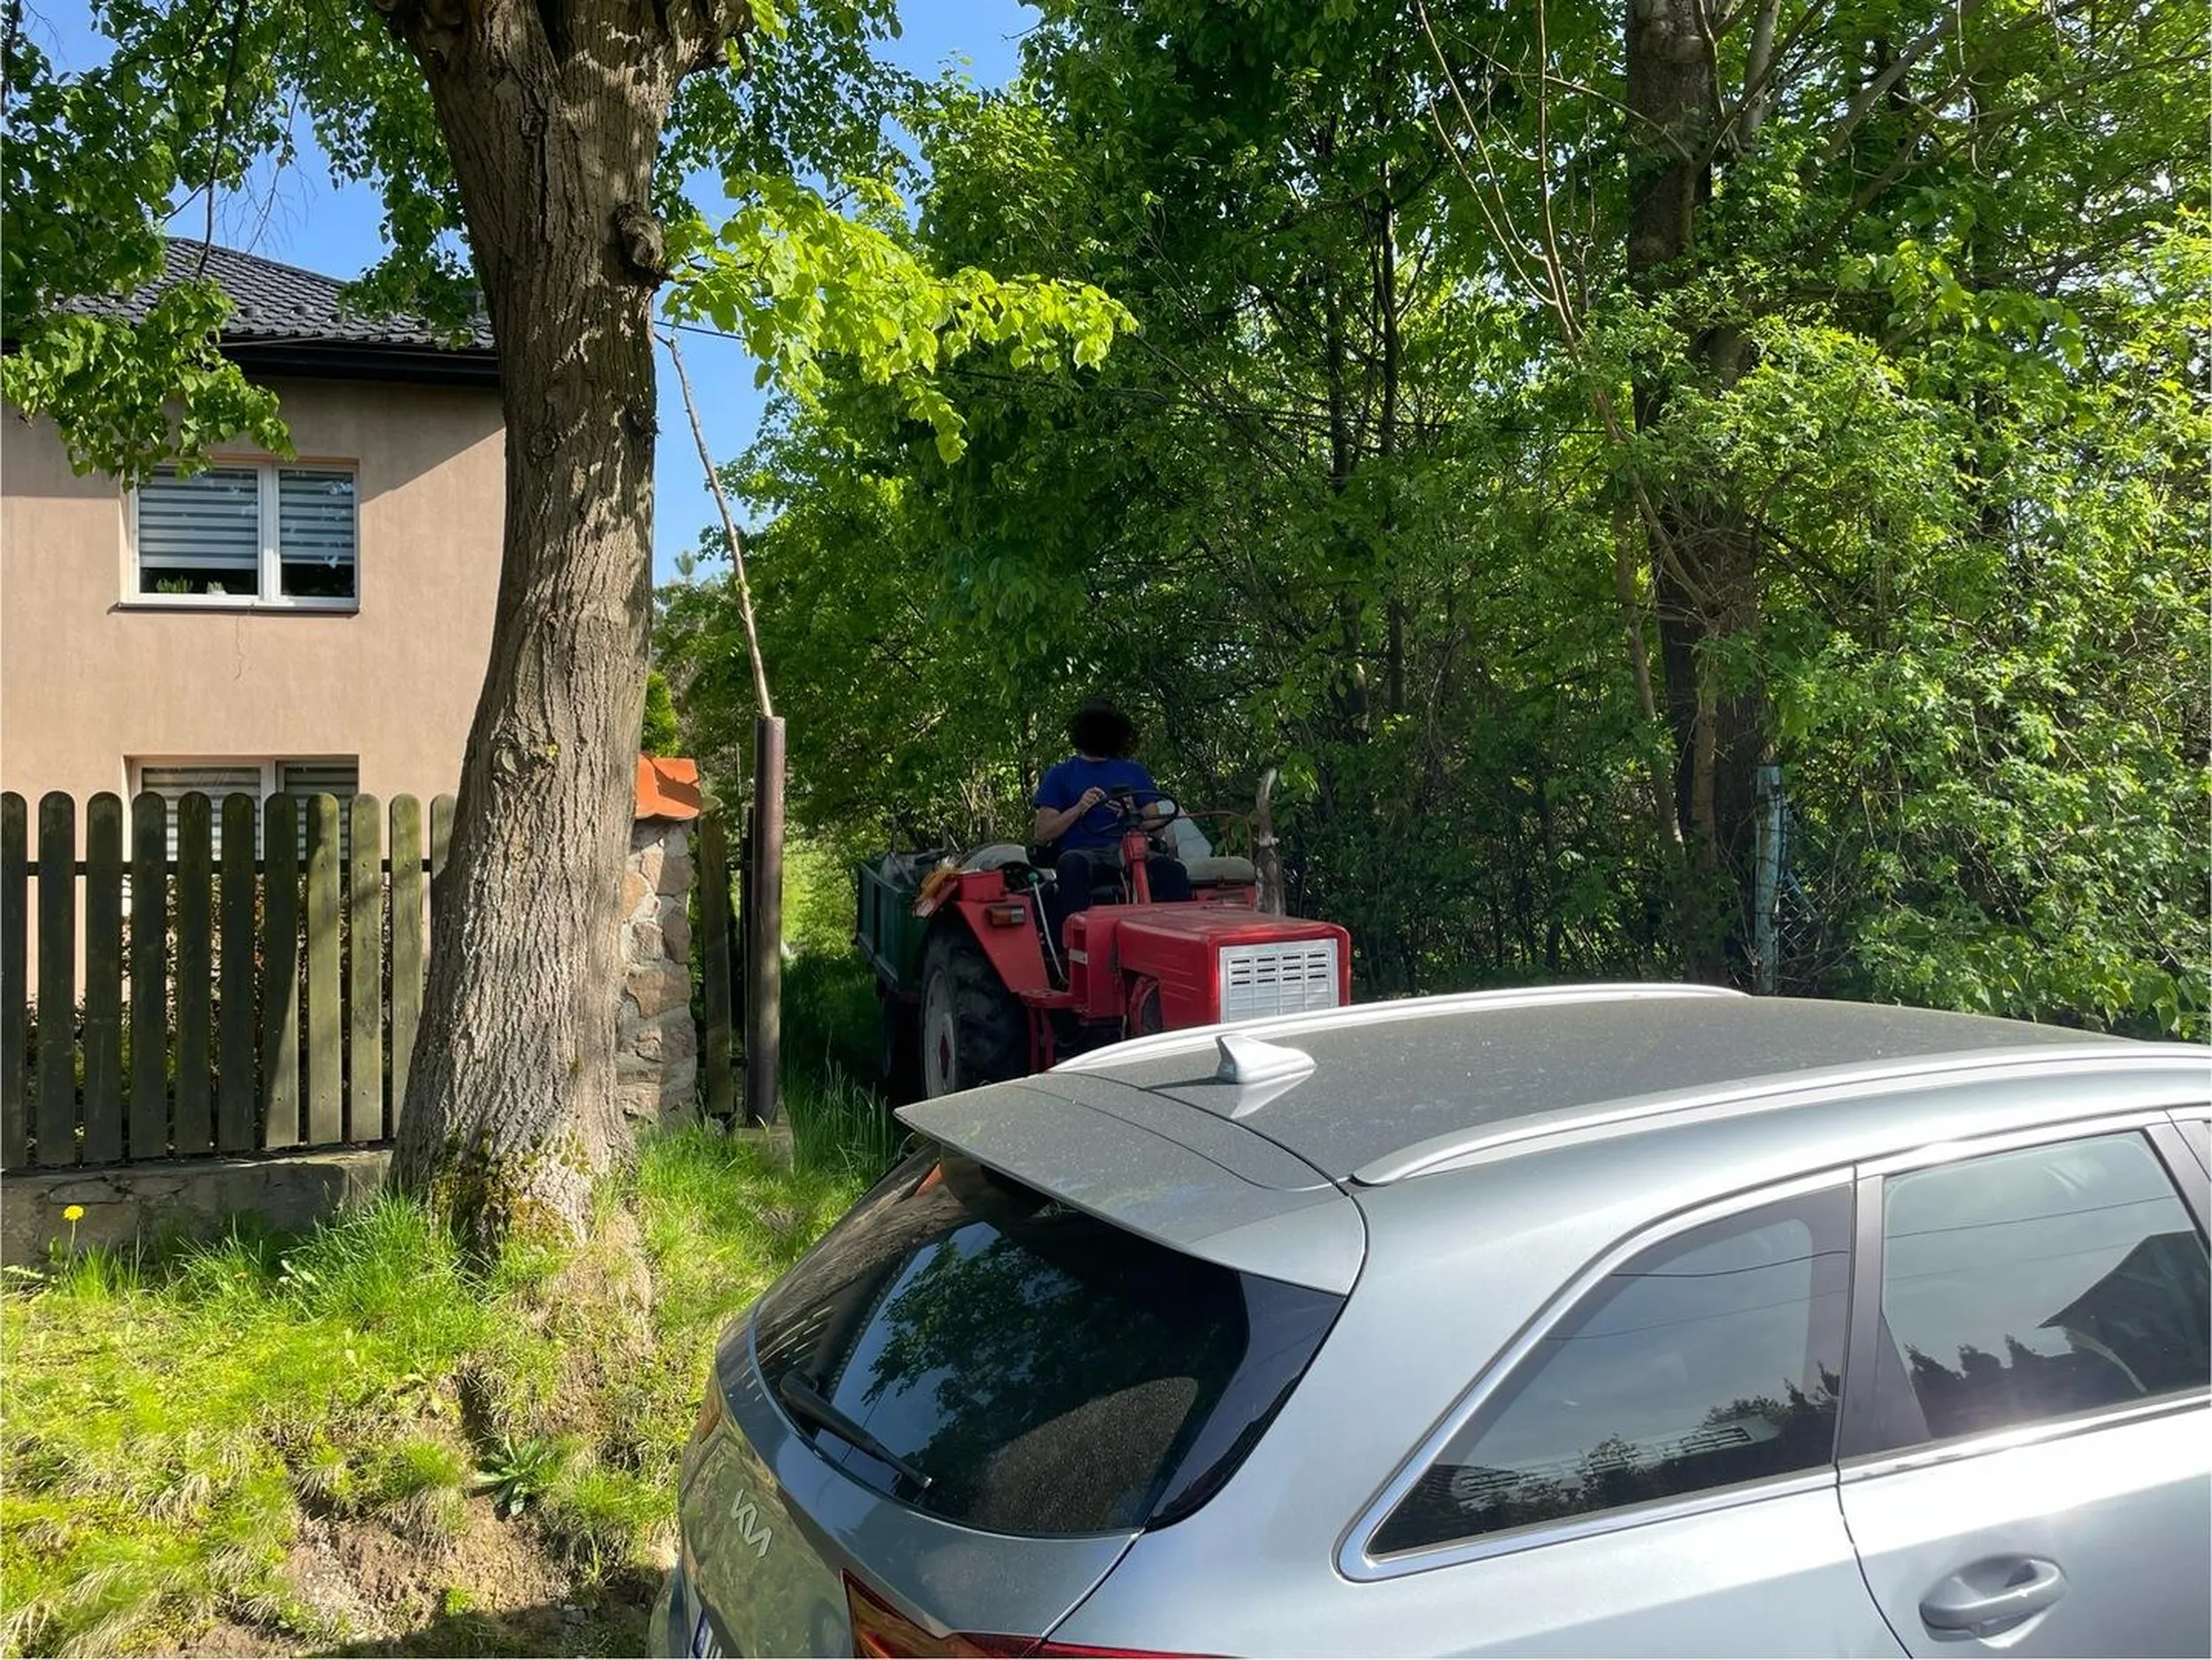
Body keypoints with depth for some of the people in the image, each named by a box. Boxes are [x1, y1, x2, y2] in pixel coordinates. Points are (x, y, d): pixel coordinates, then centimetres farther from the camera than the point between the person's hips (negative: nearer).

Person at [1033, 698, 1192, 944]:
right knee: (1072, 865, -39)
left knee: (1173, 872, -30)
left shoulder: (1133, 773, 26)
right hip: (1082, 852, -2)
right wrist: (1078, 809, -6)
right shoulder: (1060, 776, 20)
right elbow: (1041, 834, 10)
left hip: (1127, 850, 2)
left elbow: (1157, 820, 15)